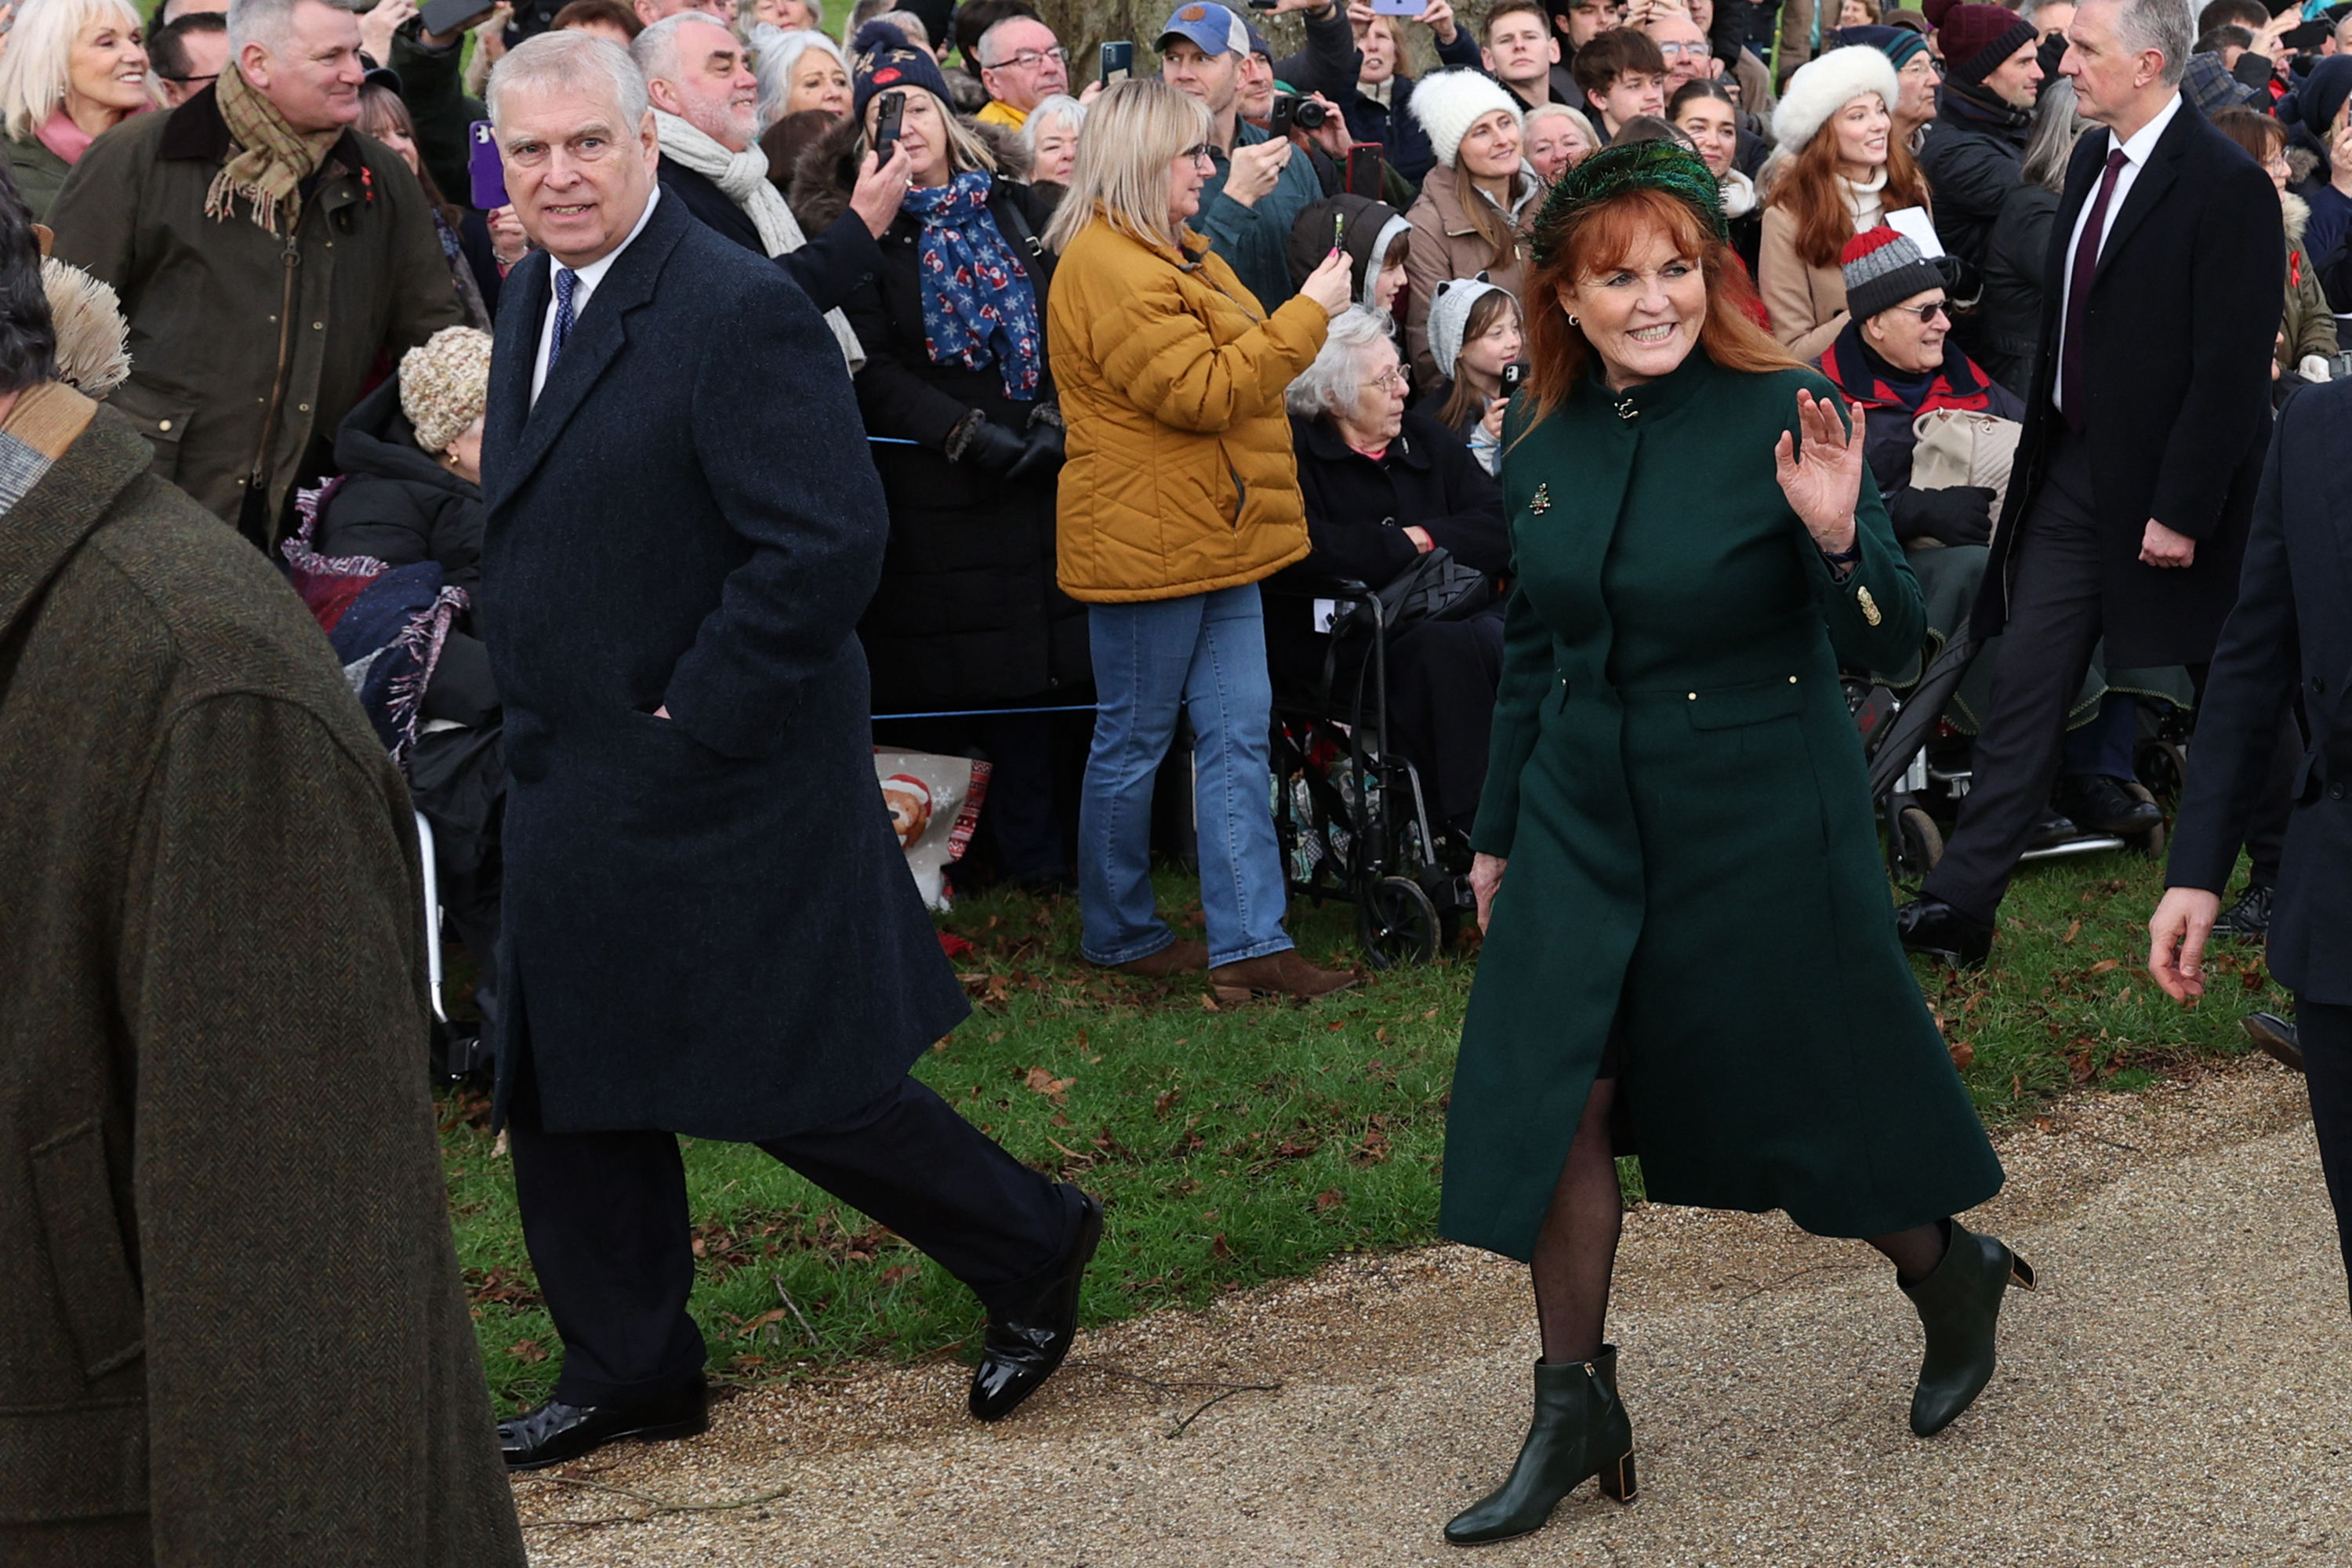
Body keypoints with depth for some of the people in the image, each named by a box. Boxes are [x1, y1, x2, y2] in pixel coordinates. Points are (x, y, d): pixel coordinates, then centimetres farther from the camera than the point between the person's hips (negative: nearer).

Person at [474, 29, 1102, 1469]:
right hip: (572, 786, 9)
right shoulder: (538, 295, 9)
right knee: (563, 1089, 14)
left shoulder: (740, 312, -20)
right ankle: (630, 1375, 30)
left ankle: (1031, 1247, 23)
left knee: (794, 1084, 1)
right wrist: (538, 705, 12)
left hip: (715, 790, -9)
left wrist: (693, 720, -21)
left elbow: (827, 546, -26)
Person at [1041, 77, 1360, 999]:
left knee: (1238, 736, 5)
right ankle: (1118, 933, 19)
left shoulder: (1176, 254, 17)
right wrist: (1309, 314, -18)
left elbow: (1234, 364, 28)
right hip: (1146, 542, -10)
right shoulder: (1107, 267, -18)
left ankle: (1249, 941, 6)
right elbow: (1201, 390, -23)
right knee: (1134, 744, 4)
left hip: (1218, 540, 10)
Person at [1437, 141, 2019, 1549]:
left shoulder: (1779, 416, -14)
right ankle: (1576, 1407, 14)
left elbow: (1892, 643, -14)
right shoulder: (1545, 441, 1)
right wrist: (1500, 831, 18)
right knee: (1560, 1094, 0)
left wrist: (1837, 535, -35)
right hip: (1587, 818, 5)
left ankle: (1950, 1270, 38)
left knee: (1798, 1090, 9)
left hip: (1760, 823, -4)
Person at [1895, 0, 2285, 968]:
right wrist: (2040, 449, 13)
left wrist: (2182, 511, -20)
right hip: (2071, 470, 7)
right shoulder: (2091, 160, 7)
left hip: (2169, 488, -7)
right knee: (2024, 690, 5)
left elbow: (2231, 369, -19)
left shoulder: (2228, 187, -17)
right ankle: (1959, 905, 7)